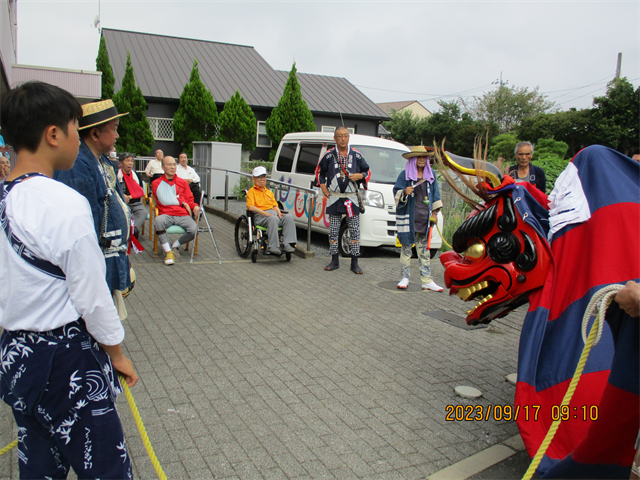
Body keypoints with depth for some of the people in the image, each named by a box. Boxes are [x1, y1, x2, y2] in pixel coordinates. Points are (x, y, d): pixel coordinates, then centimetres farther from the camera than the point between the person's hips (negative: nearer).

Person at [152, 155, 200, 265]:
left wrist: (194, 206, -8)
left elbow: (189, 199, 14)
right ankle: (168, 251, -21)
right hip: (166, 214, -2)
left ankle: (175, 245, 4)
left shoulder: (182, 182, 18)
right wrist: (182, 202, -1)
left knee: (194, 229, -27)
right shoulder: (156, 183, 10)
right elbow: (164, 201, -1)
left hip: (182, 215, 2)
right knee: (158, 221, -37)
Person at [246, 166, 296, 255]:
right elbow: (251, 207, -7)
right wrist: (265, 213, -18)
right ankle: (273, 246, -40)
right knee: (273, 219, -39)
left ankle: (287, 244, -29)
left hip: (273, 213, 6)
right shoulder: (251, 191, 9)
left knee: (288, 217, -23)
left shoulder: (269, 192, 32)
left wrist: (278, 212, -1)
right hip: (260, 216, -6)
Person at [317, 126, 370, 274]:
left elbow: (367, 172, 12)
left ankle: (355, 263, 7)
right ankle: (334, 261, 16)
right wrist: (323, 186, 4)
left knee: (355, 231, 0)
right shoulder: (329, 155, 4)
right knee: (333, 230, 5)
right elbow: (319, 171, 16)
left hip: (352, 198, 0)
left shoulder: (356, 155, 5)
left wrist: (360, 176, -9)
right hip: (334, 198, 0)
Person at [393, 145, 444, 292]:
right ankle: (405, 278, 12)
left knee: (425, 250, 6)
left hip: (425, 218, 3)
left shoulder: (430, 174, 13)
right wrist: (404, 192, -22)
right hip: (408, 217, -3)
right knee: (406, 247, 2)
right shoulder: (405, 174, 1)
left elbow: (435, 193, 18)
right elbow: (396, 192, -1)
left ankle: (427, 281, 9)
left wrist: (434, 212, 14)